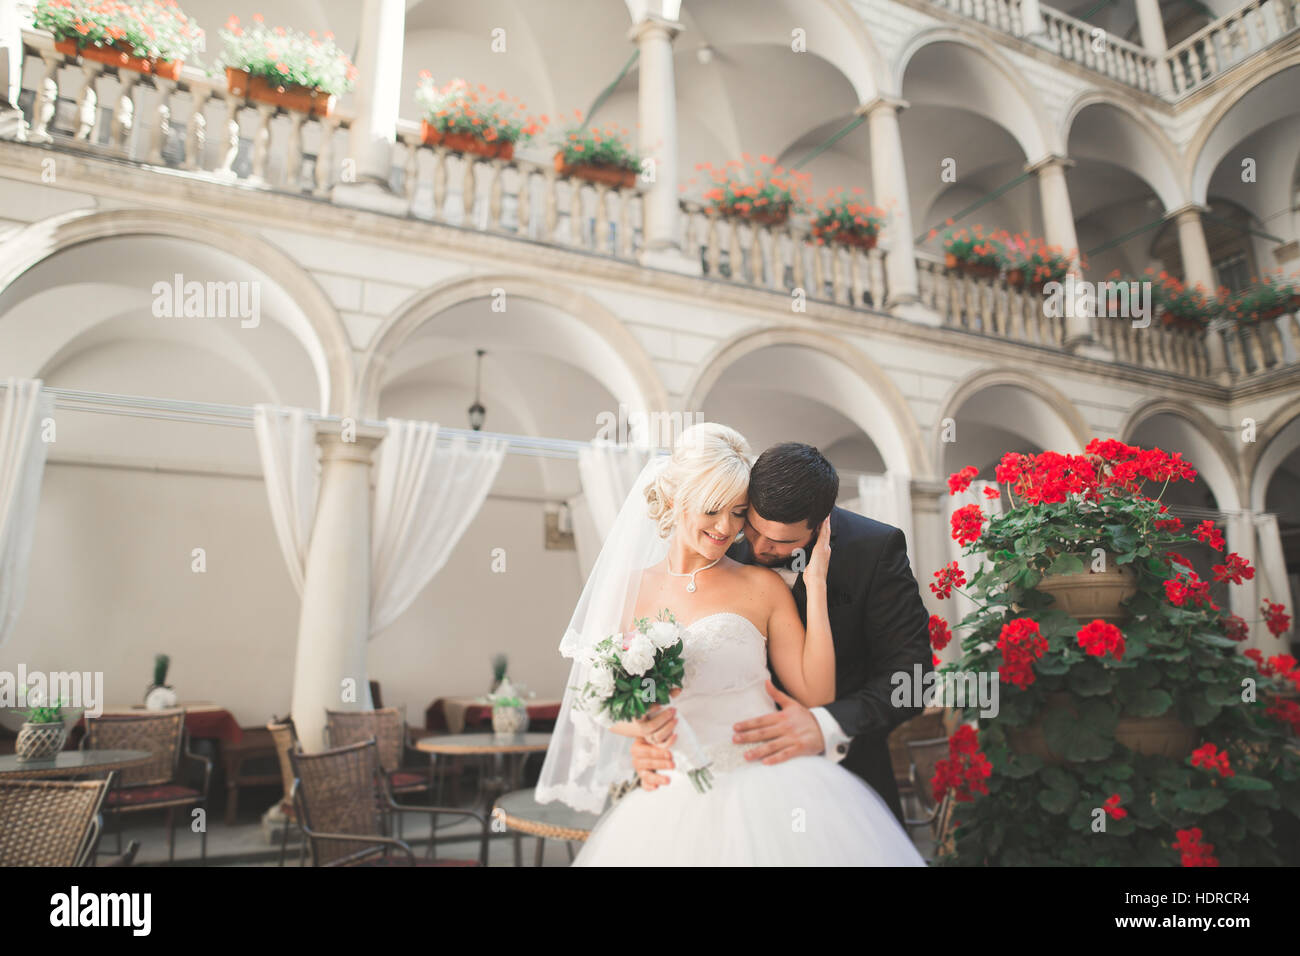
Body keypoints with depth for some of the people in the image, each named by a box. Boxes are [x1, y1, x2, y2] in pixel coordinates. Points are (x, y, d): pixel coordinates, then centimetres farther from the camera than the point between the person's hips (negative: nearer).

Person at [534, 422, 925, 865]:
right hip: (676, 805, 2)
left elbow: (817, 696, -8)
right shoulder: (633, 589, 3)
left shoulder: (763, 586, -2)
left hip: (765, 795, -1)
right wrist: (640, 724, -16)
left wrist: (815, 585, -9)